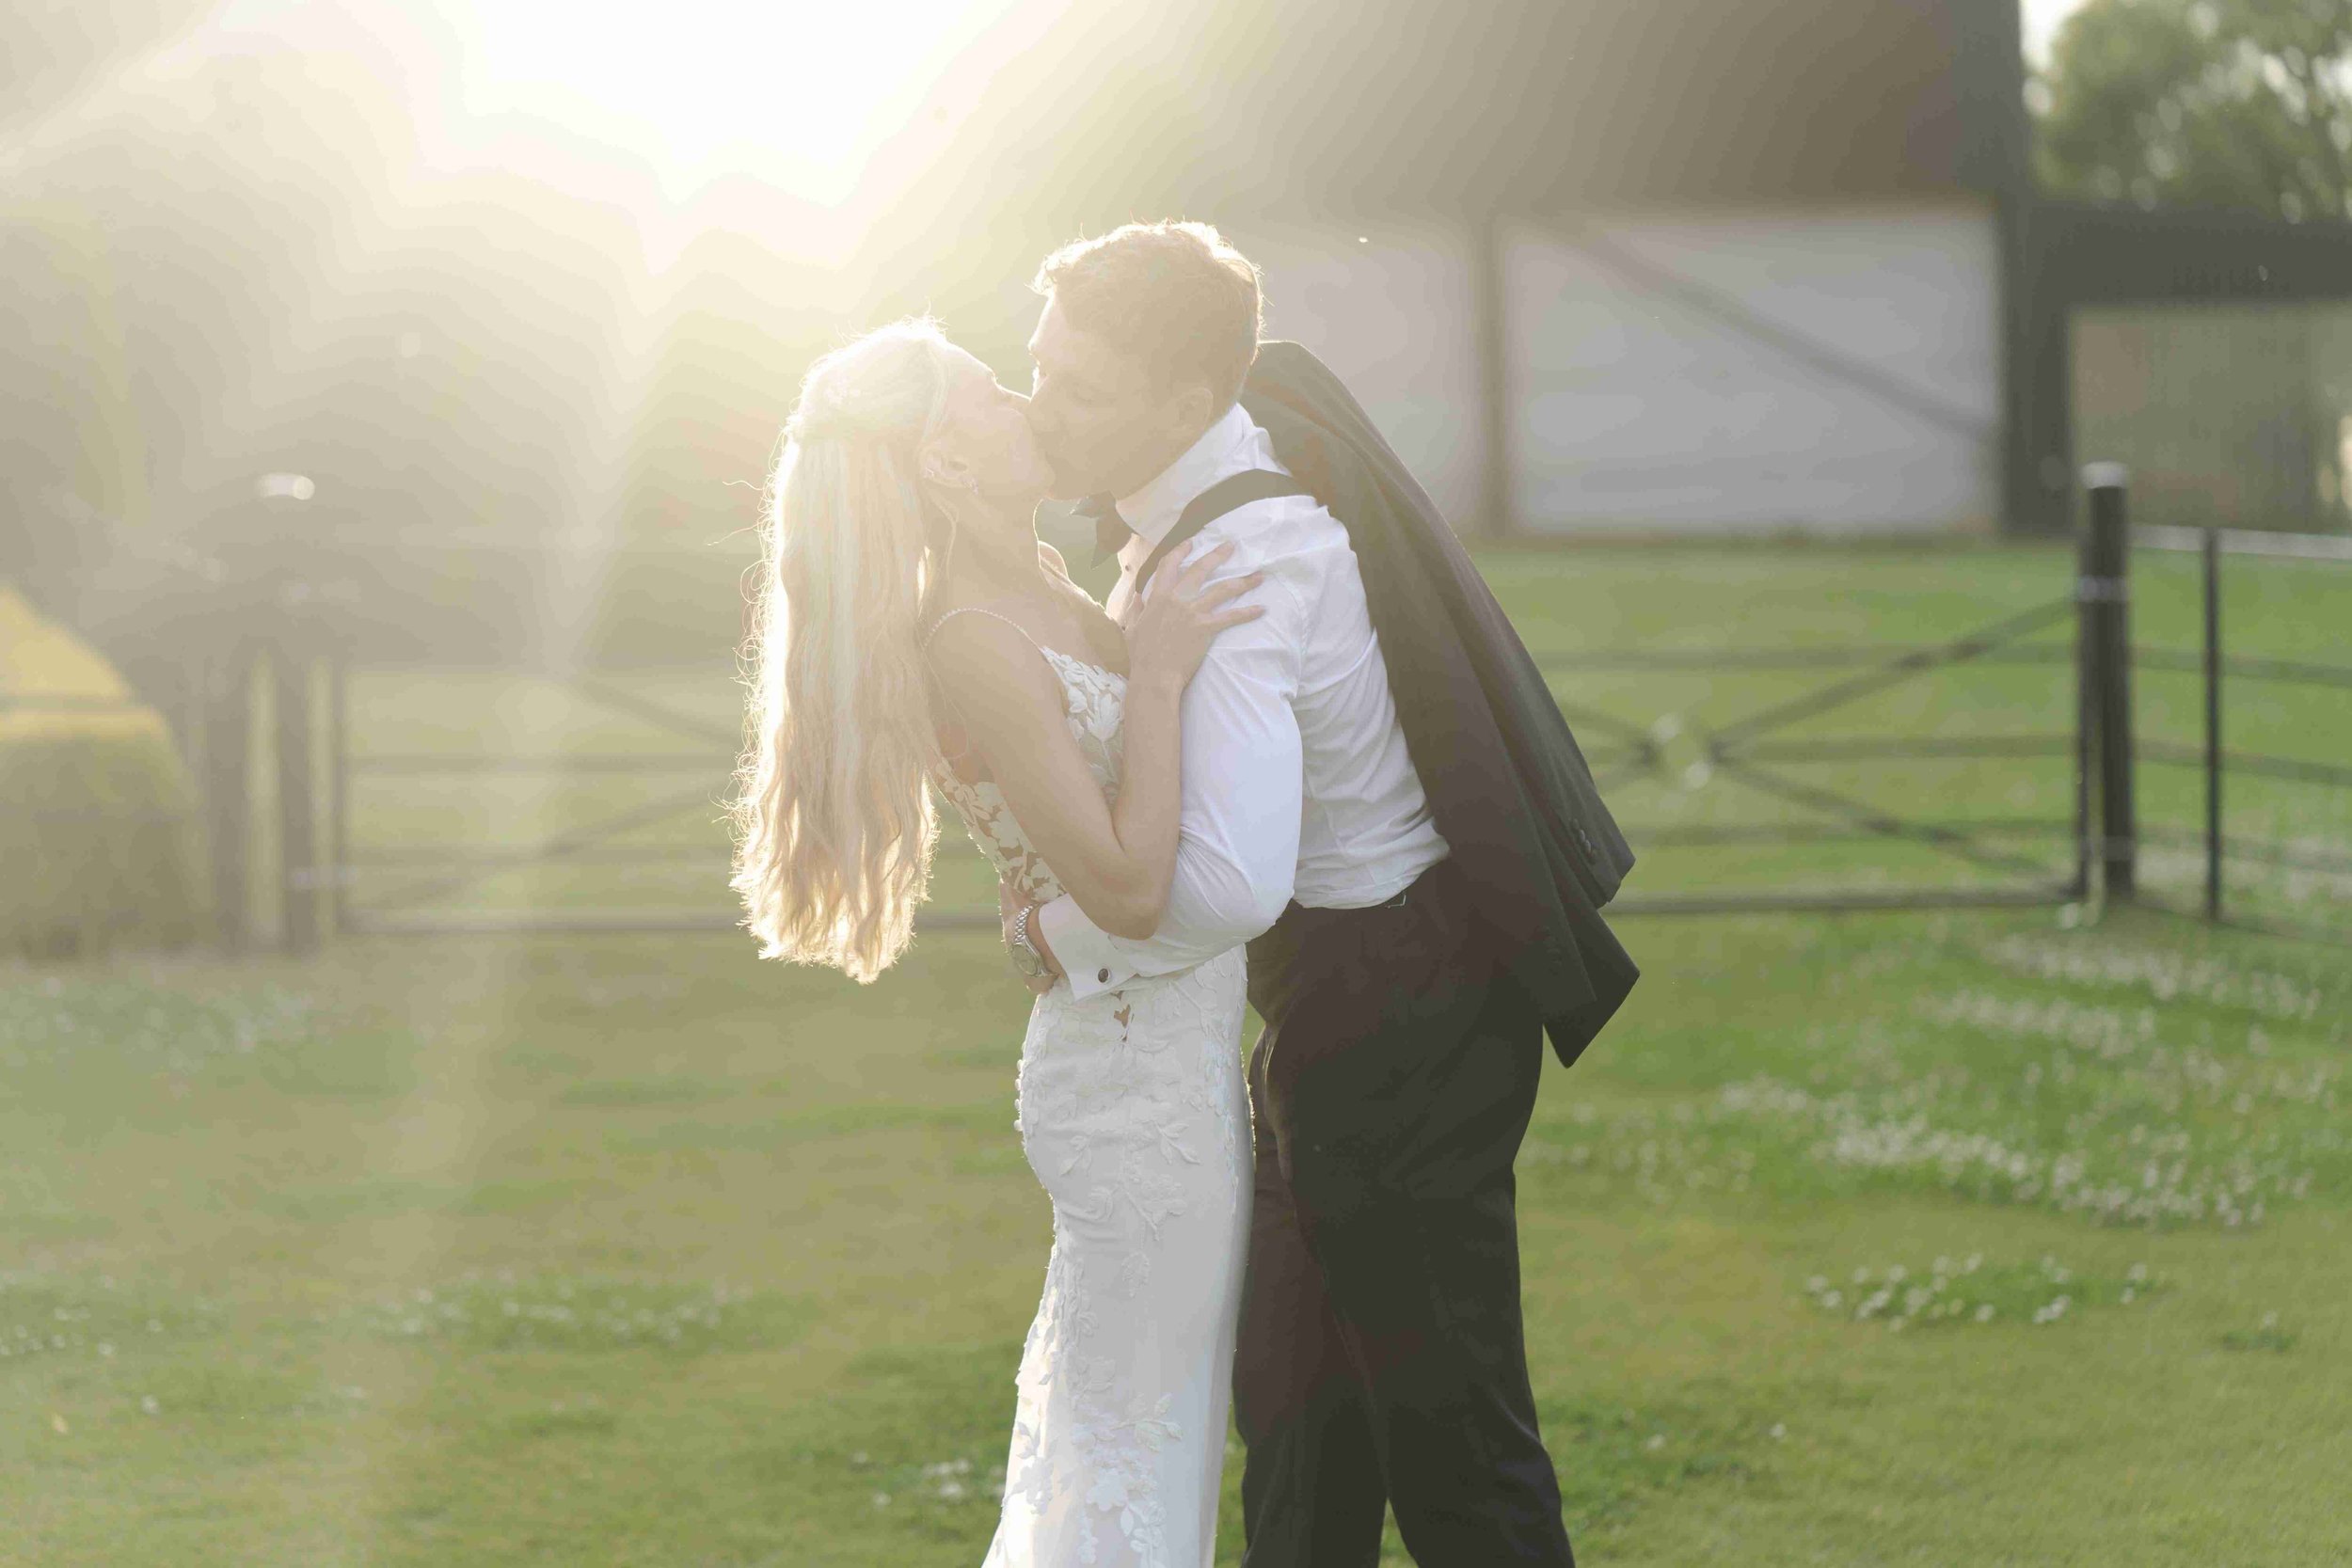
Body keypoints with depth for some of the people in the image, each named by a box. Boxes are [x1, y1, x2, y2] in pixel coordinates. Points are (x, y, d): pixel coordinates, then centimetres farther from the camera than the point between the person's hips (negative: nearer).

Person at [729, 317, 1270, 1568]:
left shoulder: (1036, 588, 5)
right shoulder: (970, 645, -21)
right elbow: (1129, 889, -26)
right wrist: (1161, 674, -25)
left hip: (1157, 1052, 9)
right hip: (1143, 1074, -9)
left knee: (1097, 1427, 20)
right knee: (1140, 1434, 1)